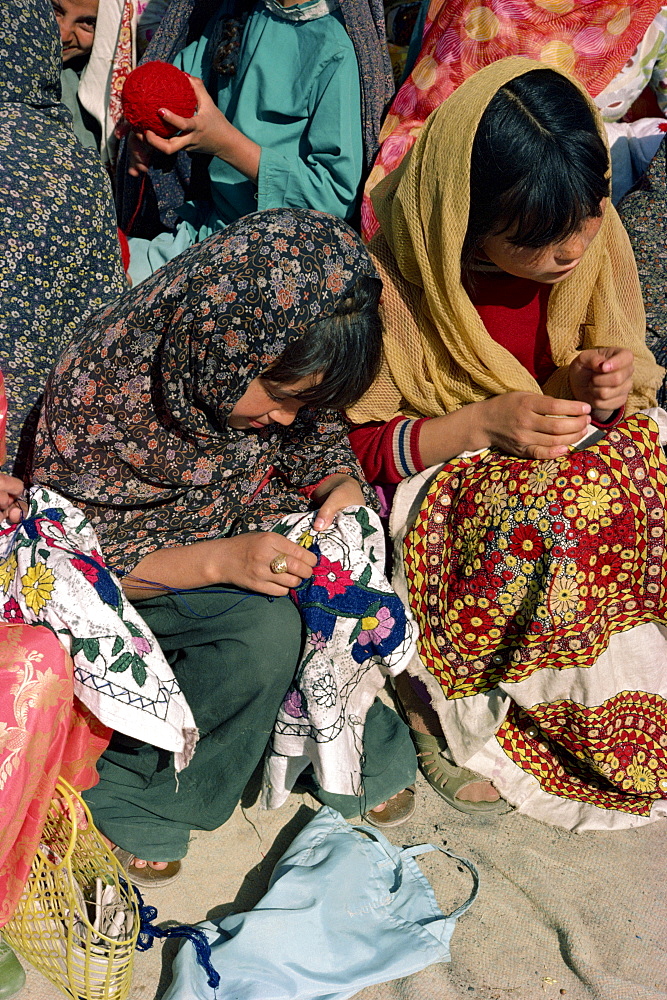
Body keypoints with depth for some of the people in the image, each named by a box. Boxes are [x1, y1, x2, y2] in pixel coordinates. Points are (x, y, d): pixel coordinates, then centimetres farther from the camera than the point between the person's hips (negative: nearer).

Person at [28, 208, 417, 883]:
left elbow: (315, 439, 4)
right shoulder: (99, 387, -31)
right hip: (131, 569, -5)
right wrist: (219, 561, -36)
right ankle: (130, 780, -10)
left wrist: (343, 484, -20)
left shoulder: (276, 373, -16)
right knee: (268, 627, -29)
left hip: (244, 529, 5)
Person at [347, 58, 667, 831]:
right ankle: (436, 693, -8)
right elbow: (351, 446, -16)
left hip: (568, 462, 6)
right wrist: (482, 424, -29)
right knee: (535, 525, -34)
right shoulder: (396, 283, -22)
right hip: (434, 481, -5)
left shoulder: (594, 241, -9)